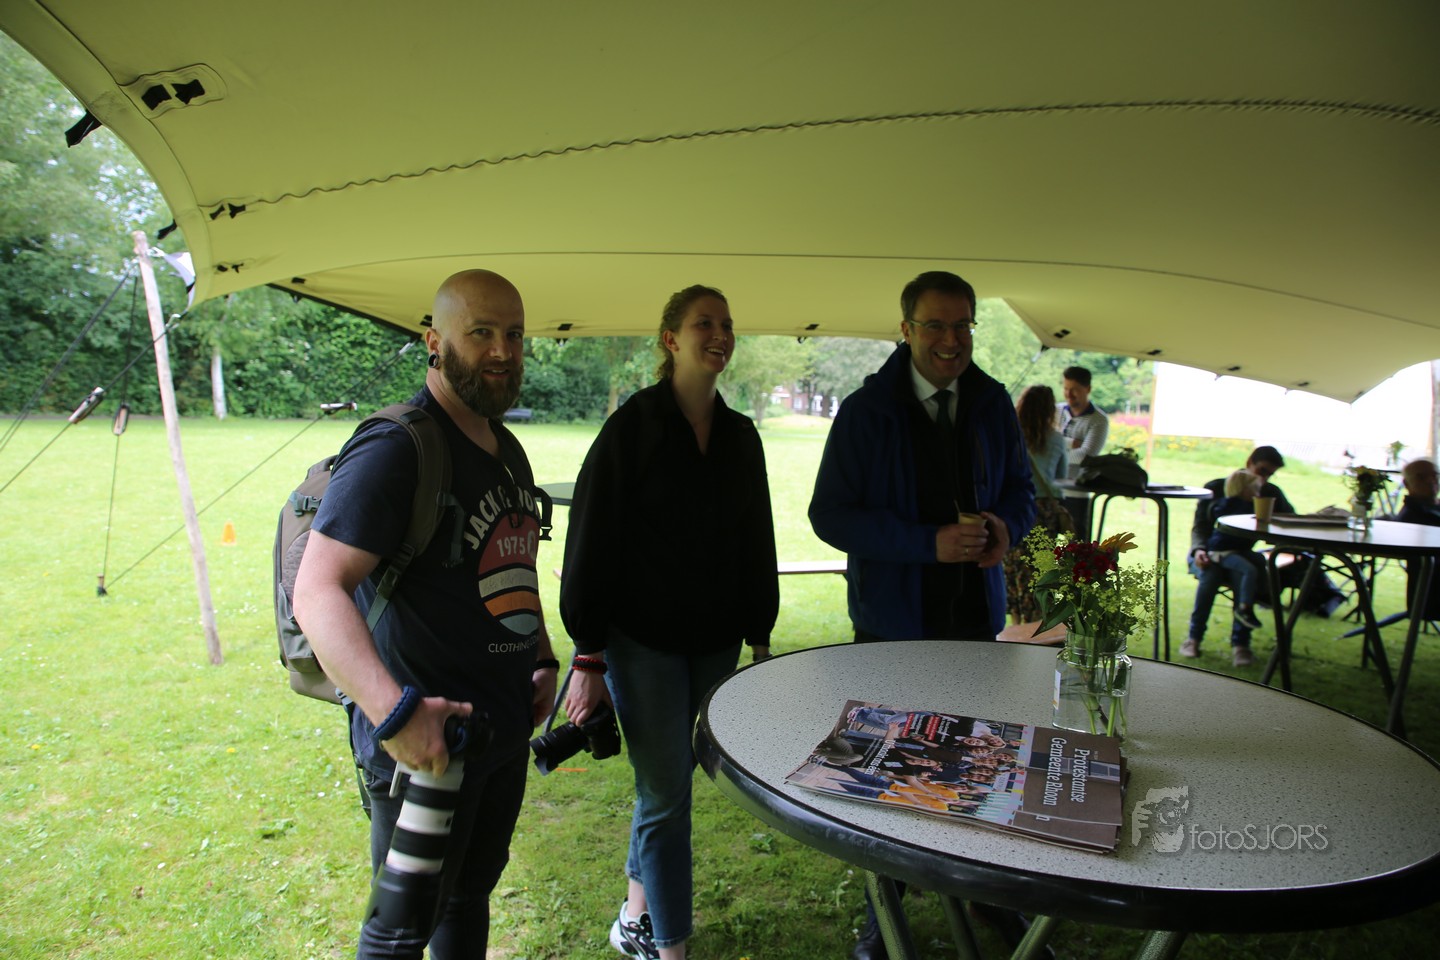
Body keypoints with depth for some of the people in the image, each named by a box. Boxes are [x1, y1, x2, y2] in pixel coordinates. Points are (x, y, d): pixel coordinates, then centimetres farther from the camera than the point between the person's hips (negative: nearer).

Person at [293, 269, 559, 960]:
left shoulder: (506, 449, 9)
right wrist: (394, 711, -37)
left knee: (472, 892, 24)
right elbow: (317, 591, -27)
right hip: (425, 741, -8)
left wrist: (541, 661, 16)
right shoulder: (393, 450, -19)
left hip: (505, 726, 8)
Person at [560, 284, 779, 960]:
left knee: (672, 779, 15)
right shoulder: (633, 426, -8)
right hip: (643, 639, -5)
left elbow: (756, 543, 13)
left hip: (714, 643, 5)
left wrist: (759, 640, 12)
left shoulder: (741, 436, 7)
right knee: (666, 794, -2)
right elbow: (591, 541, -9)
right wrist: (588, 656, -11)